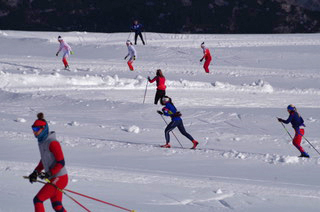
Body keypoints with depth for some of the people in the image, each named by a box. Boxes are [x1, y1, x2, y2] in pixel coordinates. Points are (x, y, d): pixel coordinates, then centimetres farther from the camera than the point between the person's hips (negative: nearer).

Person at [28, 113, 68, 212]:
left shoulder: (52, 143, -21)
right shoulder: (41, 141, 7)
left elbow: (61, 163, -21)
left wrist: (49, 174, -26)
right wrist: (36, 172, 10)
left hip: (59, 178, -9)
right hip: (53, 178, 9)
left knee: (37, 200, -10)